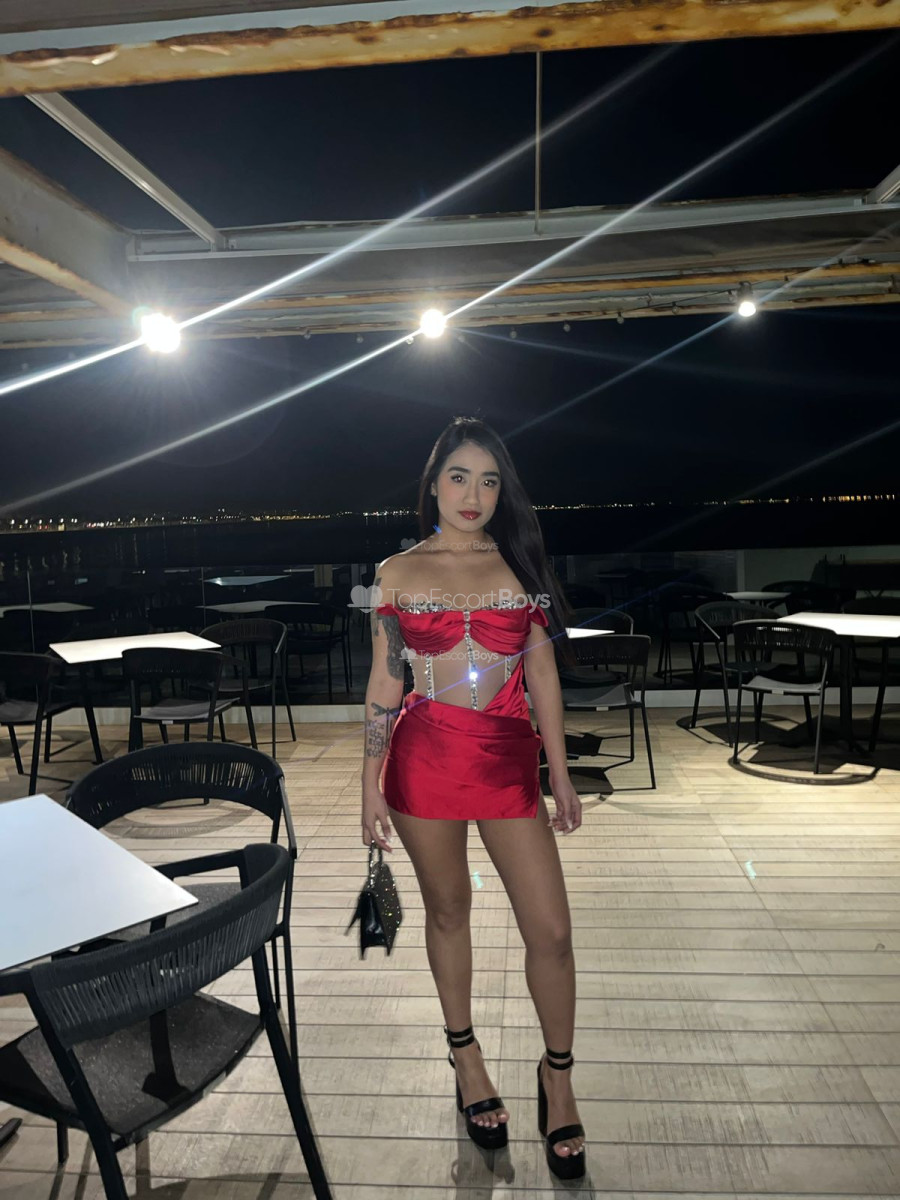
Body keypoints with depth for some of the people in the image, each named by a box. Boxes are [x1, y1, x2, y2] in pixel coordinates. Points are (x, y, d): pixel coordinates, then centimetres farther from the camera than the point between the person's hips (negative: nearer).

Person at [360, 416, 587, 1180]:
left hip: (509, 760, 1)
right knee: (448, 913, 16)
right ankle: (466, 1056, 40)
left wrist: (560, 772, 4)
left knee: (551, 930, 2)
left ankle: (558, 1079, 28)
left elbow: (542, 671, 4)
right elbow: (384, 685, 2)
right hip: (425, 763, 0)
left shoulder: (520, 564, 2)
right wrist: (371, 789, 1)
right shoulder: (398, 573, 1)